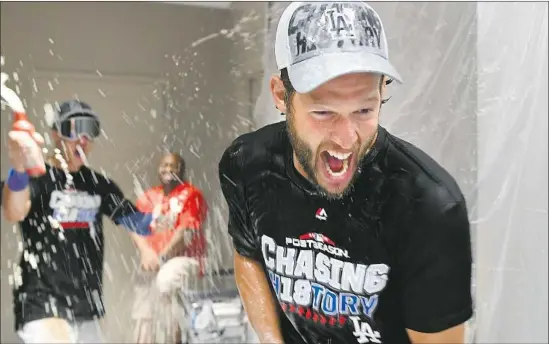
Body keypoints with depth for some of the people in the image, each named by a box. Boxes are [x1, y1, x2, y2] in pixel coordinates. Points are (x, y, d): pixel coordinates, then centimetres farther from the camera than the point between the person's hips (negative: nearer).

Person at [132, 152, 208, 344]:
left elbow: (185, 231, -13)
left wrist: (163, 256, -21)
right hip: (153, 263, 5)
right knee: (145, 315, 1)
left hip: (185, 259, -5)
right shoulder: (148, 197, 12)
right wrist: (146, 253, -18)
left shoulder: (191, 195, -2)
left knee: (166, 278, -35)